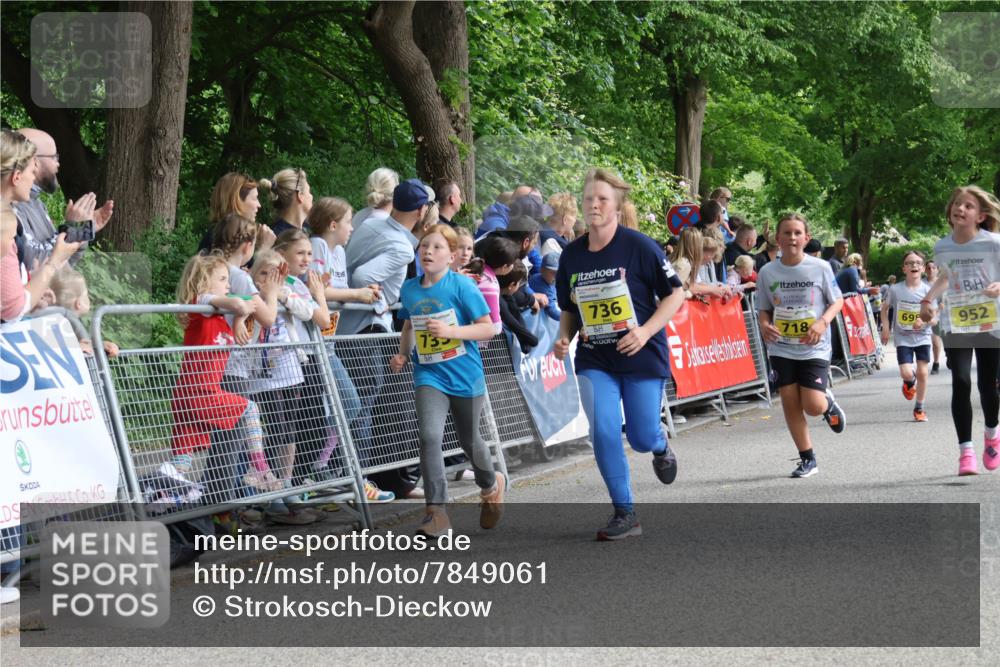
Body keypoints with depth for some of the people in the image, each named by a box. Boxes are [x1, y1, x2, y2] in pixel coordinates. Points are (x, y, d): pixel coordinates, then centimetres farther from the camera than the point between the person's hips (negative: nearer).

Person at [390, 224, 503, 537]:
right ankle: (436, 511, -16)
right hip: (429, 376, 2)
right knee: (429, 435, -19)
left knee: (469, 441, 14)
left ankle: (490, 486, 46)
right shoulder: (409, 289, 3)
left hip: (465, 376, -2)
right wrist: (402, 355, 5)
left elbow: (488, 328, -13)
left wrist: (451, 331, -25)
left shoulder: (462, 286, -12)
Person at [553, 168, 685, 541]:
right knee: (603, 433, -11)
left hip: (642, 357, -3)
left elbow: (675, 294, -7)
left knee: (642, 439, -1)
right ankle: (625, 514, 2)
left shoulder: (638, 246, -12)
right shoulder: (571, 255, 1)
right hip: (594, 361, 3)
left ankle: (661, 446, 39)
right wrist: (564, 339, -5)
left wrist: (645, 331, -18)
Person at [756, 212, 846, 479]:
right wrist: (765, 325, -13)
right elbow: (764, 309, 9)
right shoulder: (767, 272, -1)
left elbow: (837, 300, 2)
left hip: (814, 348, -2)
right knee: (790, 402, 1)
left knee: (813, 406, -12)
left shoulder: (820, 268, -7)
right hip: (782, 349, 2)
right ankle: (807, 459, 15)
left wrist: (823, 322, -16)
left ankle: (829, 403, 26)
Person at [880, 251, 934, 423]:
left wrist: (925, 321, -24)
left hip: (922, 337, 1)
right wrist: (885, 328, -3)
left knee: (922, 372, 0)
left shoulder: (928, 291, -7)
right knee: (907, 373, -13)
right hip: (903, 338, -1)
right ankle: (910, 383, 27)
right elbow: (885, 308, 8)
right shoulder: (895, 290, -7)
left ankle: (919, 408, 17)